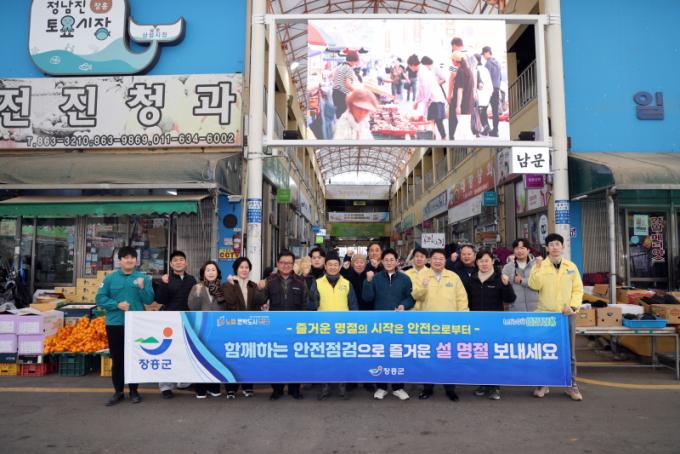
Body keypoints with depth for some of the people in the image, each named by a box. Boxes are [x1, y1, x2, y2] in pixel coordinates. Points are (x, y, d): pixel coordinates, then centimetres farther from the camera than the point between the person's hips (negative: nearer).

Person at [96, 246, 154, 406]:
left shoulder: (143, 278, 0)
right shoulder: (110, 278, 1)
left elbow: (149, 300, -3)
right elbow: (100, 299, -1)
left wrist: (141, 287, -19)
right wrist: (117, 304, -14)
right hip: (115, 323, 1)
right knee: (117, 358, 9)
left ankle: (133, 391, 19)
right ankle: (118, 391, 21)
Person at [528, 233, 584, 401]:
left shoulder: (571, 266, 6)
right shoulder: (540, 266, 0)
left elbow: (578, 289, 6)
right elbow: (534, 286, -14)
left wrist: (573, 306, -8)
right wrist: (537, 269, -25)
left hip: (567, 314, 1)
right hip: (545, 314, -1)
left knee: (569, 351, 7)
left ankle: (571, 385, 18)